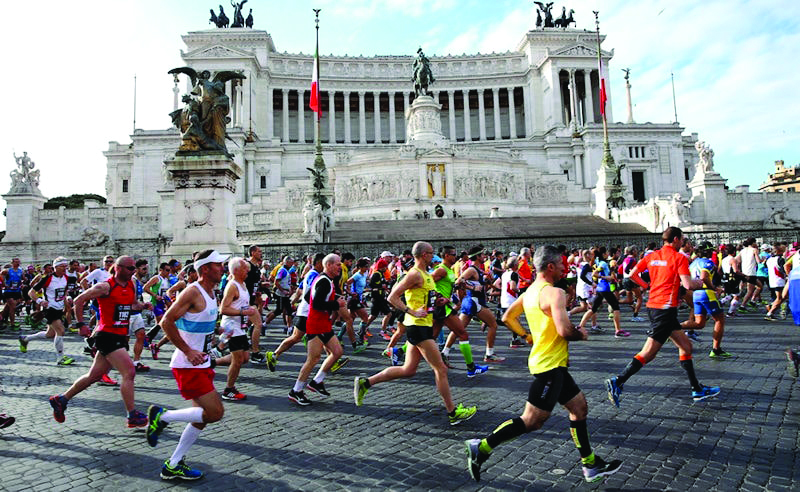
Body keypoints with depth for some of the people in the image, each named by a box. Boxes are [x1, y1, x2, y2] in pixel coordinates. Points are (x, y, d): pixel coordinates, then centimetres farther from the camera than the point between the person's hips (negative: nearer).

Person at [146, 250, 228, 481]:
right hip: (188, 365, -10)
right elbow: (166, 322, -20)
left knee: (203, 417, 13)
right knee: (215, 412, -11)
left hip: (201, 363, 10)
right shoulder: (193, 292, -17)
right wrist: (189, 352, -20)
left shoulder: (210, 292, 11)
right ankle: (162, 416, 3)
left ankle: (173, 466, 23)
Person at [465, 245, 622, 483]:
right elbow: (565, 330, -27)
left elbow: (507, 317, 14)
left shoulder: (529, 291, 8)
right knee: (531, 421, -4)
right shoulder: (555, 293, -19)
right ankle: (482, 447, 1)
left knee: (579, 408, 18)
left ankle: (591, 465, 27)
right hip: (550, 365, -10)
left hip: (552, 365, 10)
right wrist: (581, 334, -7)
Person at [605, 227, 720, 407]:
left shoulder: (652, 256, 10)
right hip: (665, 309, -8)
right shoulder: (679, 258, -8)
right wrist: (699, 283, 6)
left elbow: (632, 274, 7)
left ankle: (697, 389, 26)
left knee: (685, 345, 18)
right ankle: (617, 382, -13)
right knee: (649, 353, -8)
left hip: (653, 306, 9)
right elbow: (688, 285, -15)